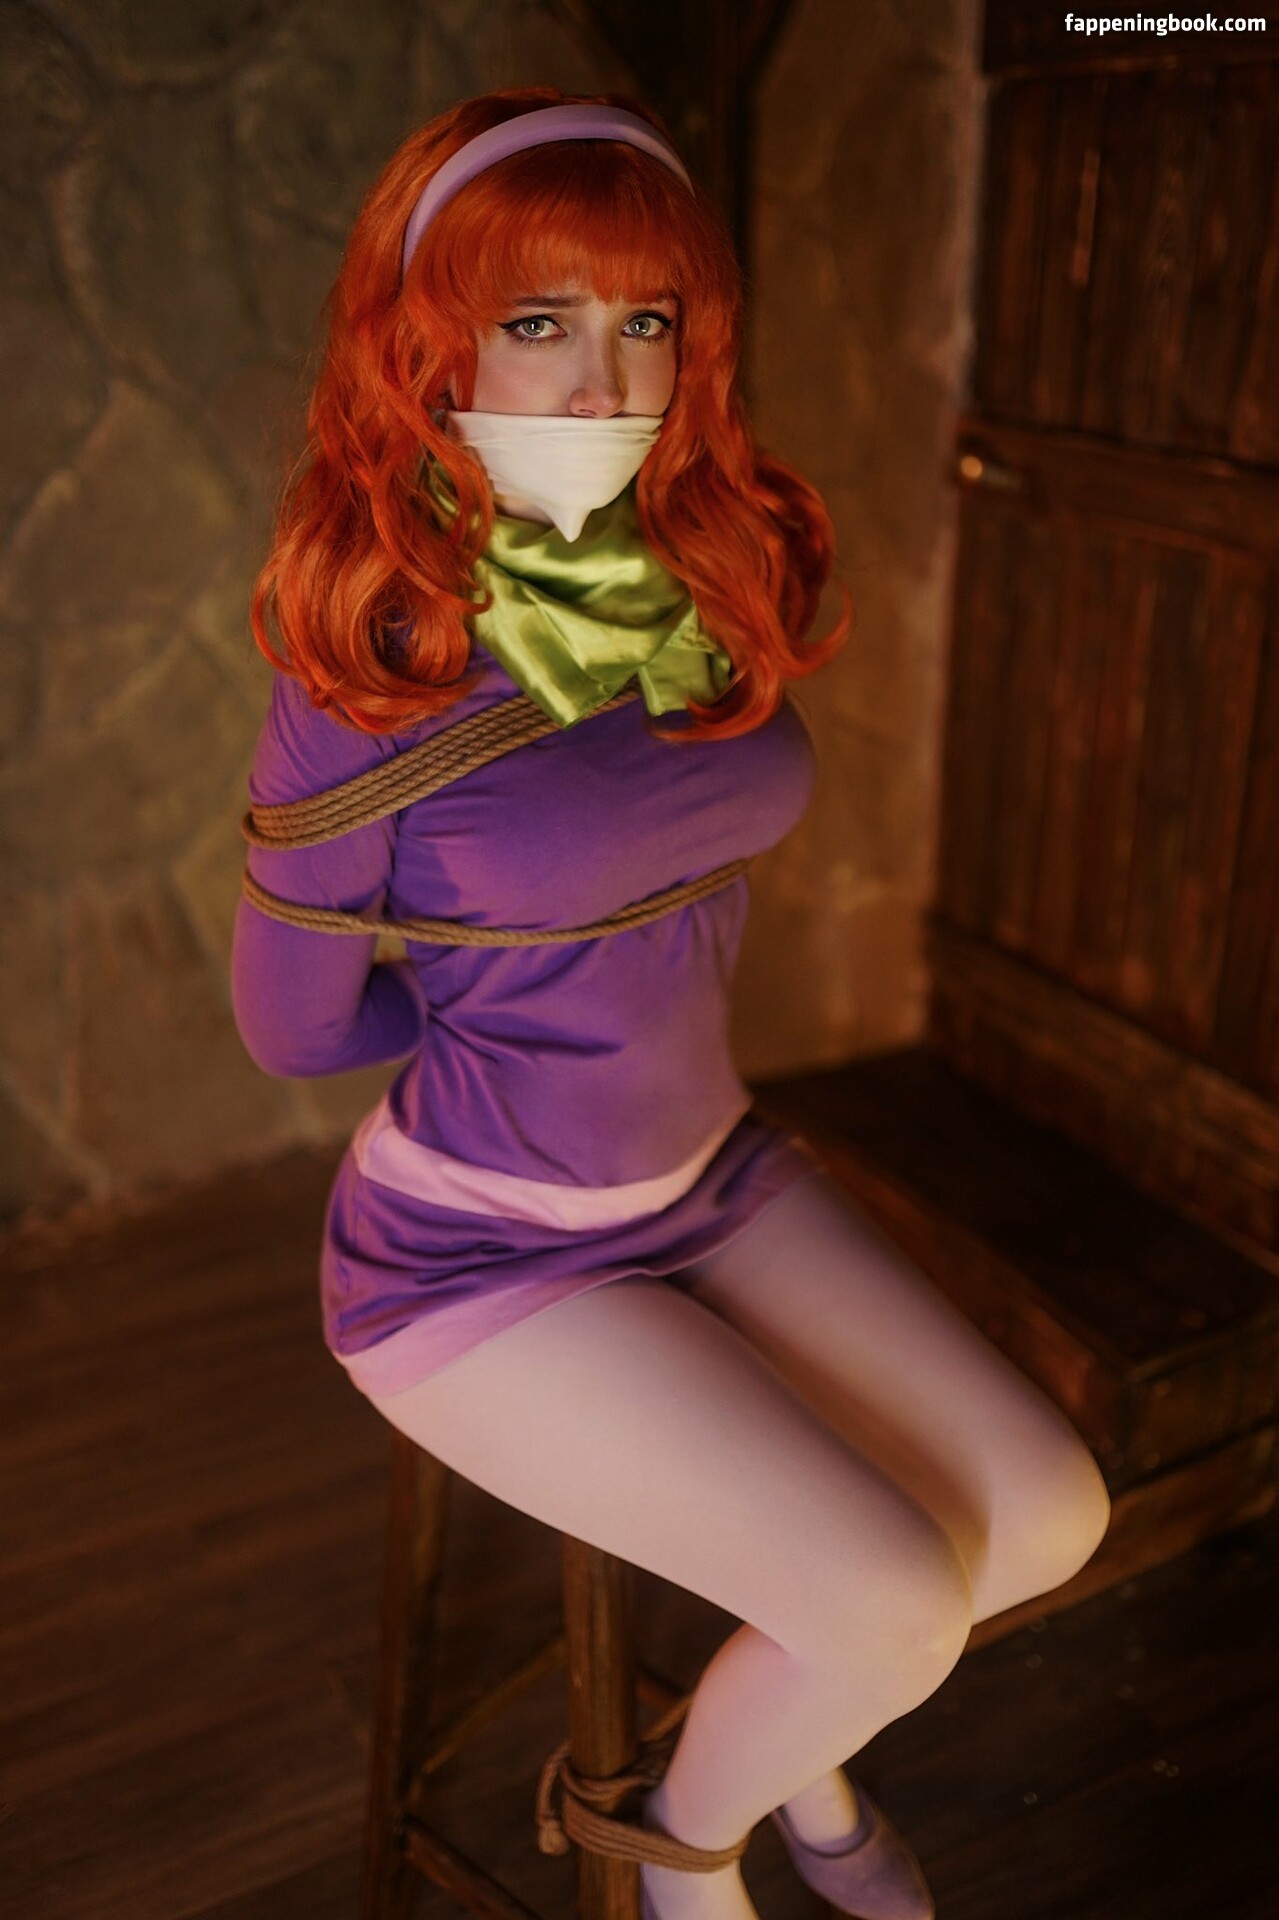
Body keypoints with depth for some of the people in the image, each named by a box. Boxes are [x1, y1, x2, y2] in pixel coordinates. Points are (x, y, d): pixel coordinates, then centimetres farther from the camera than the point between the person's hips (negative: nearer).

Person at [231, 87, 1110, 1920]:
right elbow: (296, 1021, -11)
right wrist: (549, 987, -2)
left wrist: (595, 979, -4)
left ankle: (802, 1737, 32)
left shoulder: (724, 590, -7)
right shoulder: (369, 674, -23)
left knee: (1049, 1518, 0)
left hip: (714, 1180, 6)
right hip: (479, 1252, -6)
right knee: (899, 1611, -15)